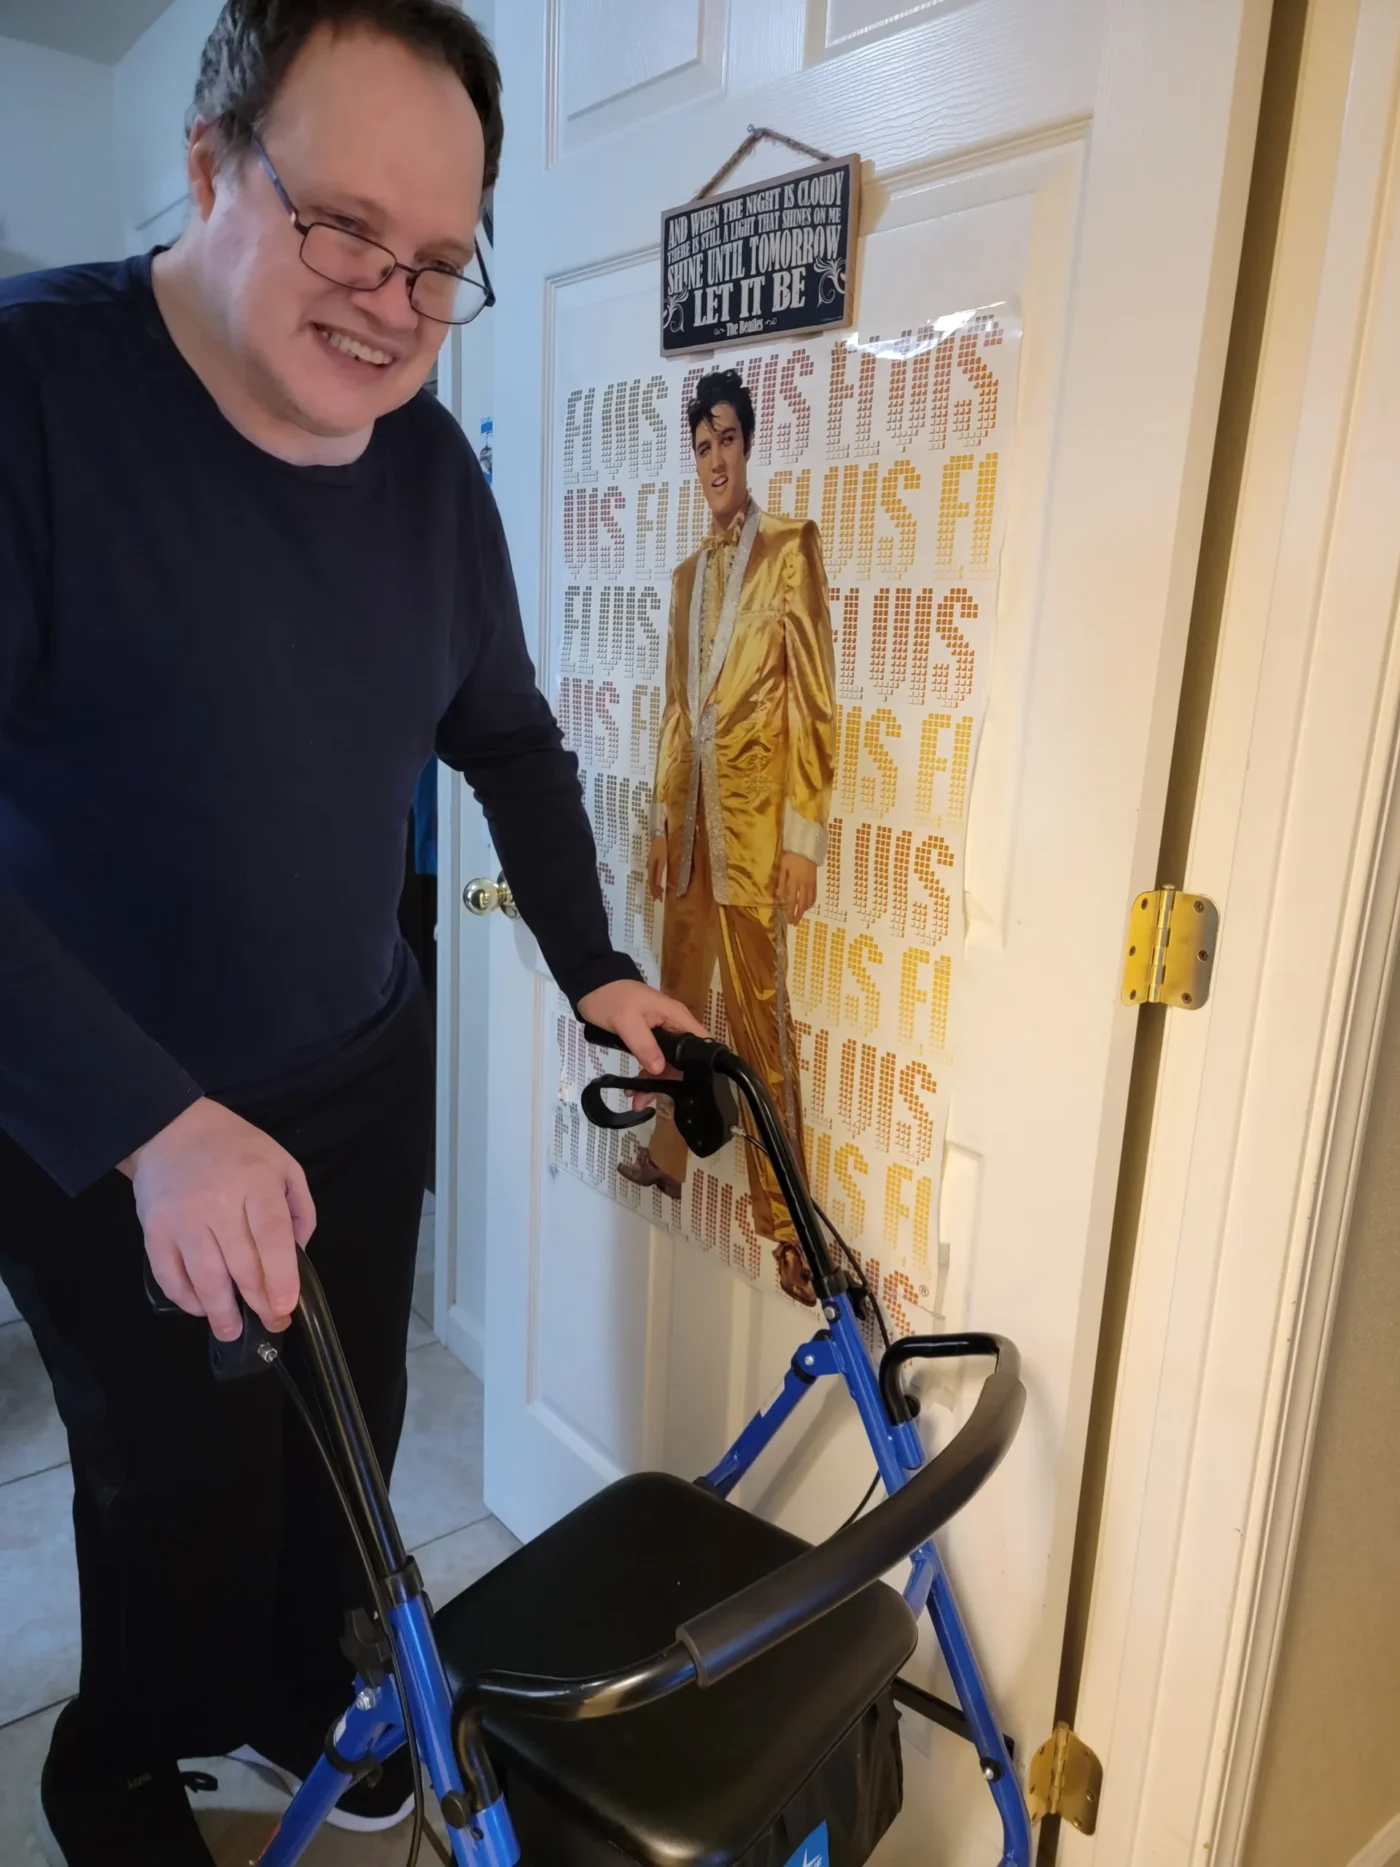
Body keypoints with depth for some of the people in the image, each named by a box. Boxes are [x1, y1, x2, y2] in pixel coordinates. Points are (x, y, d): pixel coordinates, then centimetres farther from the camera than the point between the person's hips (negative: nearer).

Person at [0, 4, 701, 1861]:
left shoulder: (432, 468, -2)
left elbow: (511, 739, 9)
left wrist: (594, 970, 5)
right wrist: (150, 1125, -32)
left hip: (358, 1082, 5)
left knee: (345, 1433, 20)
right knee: (176, 1477, 11)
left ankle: (296, 1695, 51)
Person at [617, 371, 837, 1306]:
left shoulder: (791, 549, -5)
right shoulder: (690, 573, 17)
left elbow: (815, 702, -10)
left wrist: (805, 835, -15)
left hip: (757, 821, -7)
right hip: (692, 818, 7)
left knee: (761, 1023, -4)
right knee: (679, 1000, 16)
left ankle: (785, 1218, 7)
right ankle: (667, 1157, 33)